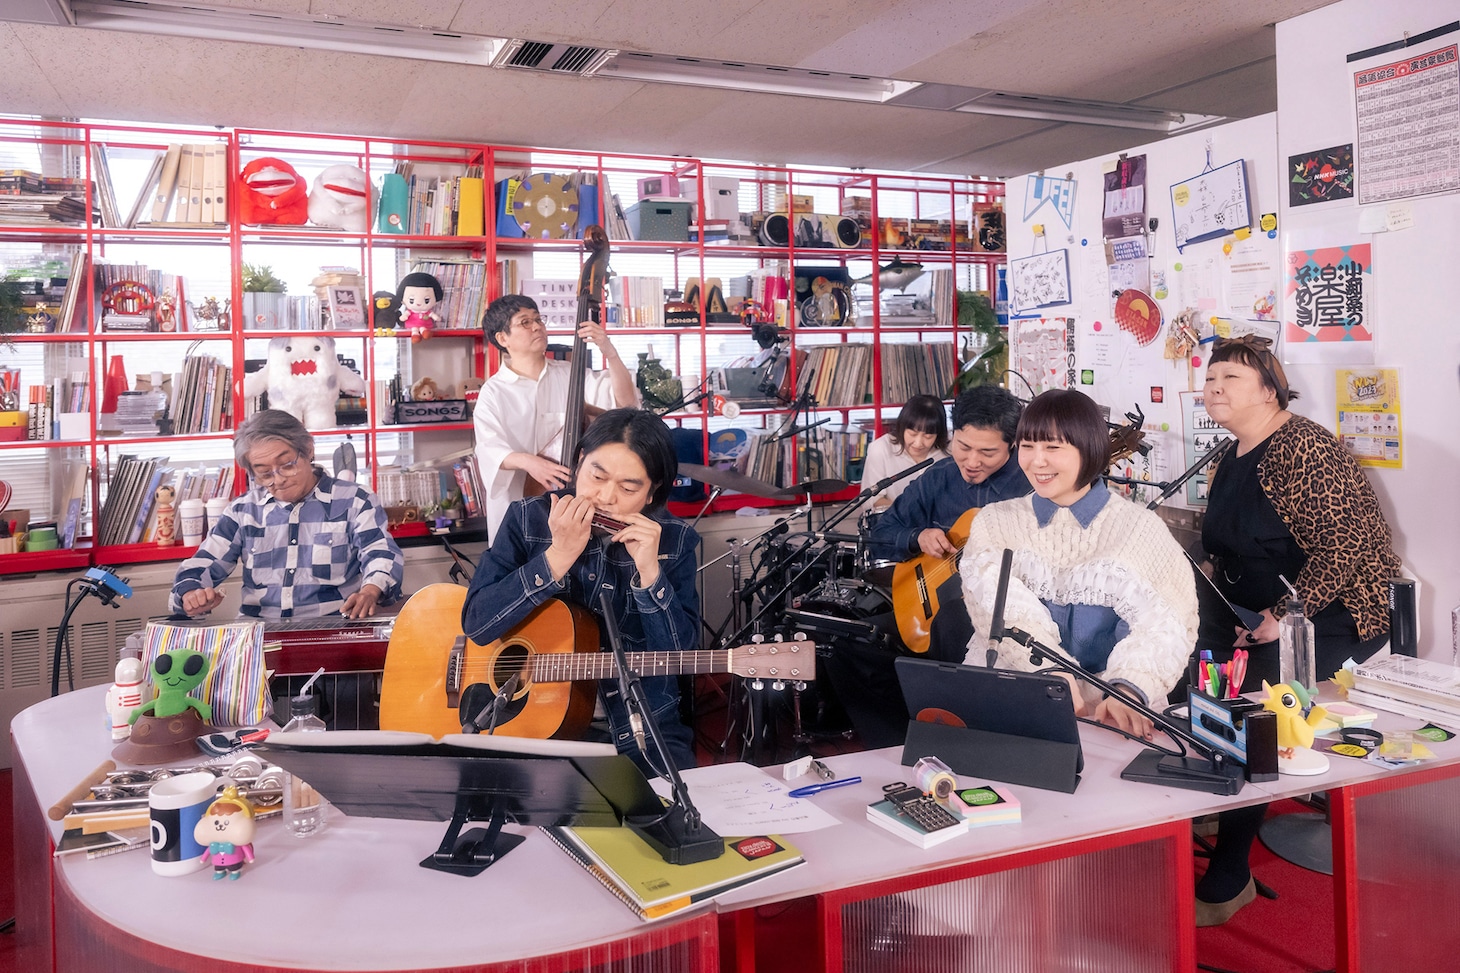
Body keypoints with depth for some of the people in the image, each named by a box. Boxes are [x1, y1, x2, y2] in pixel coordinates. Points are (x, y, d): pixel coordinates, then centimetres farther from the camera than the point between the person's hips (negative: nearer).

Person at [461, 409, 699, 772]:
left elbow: (681, 655, -8)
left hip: (641, 731, 1)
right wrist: (558, 556, -20)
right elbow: (477, 624, -12)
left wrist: (649, 571, -21)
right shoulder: (529, 520, -3)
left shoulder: (674, 541, -1)